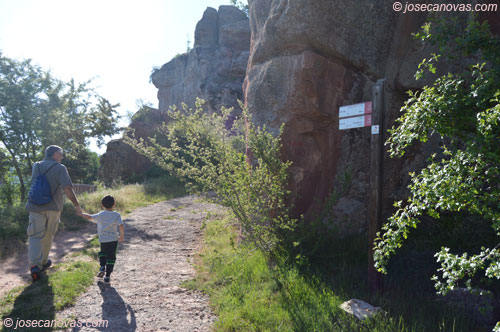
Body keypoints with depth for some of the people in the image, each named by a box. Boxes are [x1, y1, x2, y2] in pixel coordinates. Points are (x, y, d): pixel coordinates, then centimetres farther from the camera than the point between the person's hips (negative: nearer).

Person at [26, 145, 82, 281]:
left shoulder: (36, 166, 8)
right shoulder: (60, 168, -8)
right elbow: (67, 189, -16)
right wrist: (77, 205, -7)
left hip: (35, 206, 3)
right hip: (52, 208, -3)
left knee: (35, 236, 0)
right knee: (47, 237, 14)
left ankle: (34, 265, -16)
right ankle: (42, 262, 27)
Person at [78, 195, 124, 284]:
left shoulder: (100, 215, 0)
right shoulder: (117, 215, -3)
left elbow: (89, 217, 2)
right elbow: (121, 226, -10)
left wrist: (81, 214, 20)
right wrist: (122, 236, 3)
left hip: (103, 239, 1)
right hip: (113, 239, -1)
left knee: (102, 253, 28)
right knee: (111, 257, 5)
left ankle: (102, 267, 6)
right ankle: (107, 276, 2)